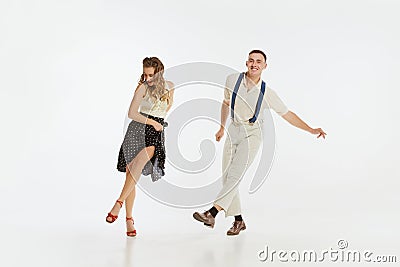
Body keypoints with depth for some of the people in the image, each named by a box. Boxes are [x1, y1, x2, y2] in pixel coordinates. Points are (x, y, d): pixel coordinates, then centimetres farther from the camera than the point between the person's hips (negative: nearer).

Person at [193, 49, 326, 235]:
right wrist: (222, 128, 24)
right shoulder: (233, 80, 0)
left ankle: (211, 213, -30)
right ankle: (238, 221, 13)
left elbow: (287, 114, 5)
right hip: (233, 131, 4)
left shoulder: (267, 93, -5)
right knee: (226, 177, 1)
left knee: (235, 174, -22)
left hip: (252, 134, -3)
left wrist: (311, 130, 1)